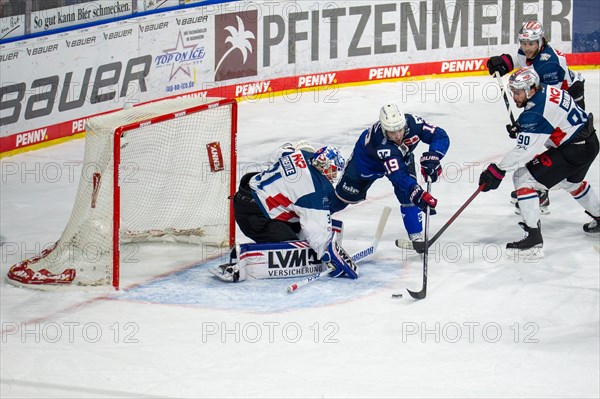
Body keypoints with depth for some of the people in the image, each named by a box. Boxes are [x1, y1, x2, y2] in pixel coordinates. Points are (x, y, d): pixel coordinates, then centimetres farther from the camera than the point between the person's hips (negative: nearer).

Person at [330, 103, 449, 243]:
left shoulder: (412, 123, -37)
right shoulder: (381, 142, -47)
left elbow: (441, 136, -30)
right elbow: (397, 174, -55)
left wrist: (431, 158, -48)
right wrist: (416, 192, -69)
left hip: (401, 156, 3)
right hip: (368, 158, -3)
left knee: (406, 193, -18)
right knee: (347, 193, 10)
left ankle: (416, 236, -8)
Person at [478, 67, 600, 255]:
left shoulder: (535, 114, -25)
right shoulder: (546, 90, 1)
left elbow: (524, 150, -25)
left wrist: (497, 170, -20)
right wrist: (521, 129, 11)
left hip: (572, 151, -10)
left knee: (523, 177, -9)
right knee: (571, 181, 37)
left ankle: (533, 238, -12)